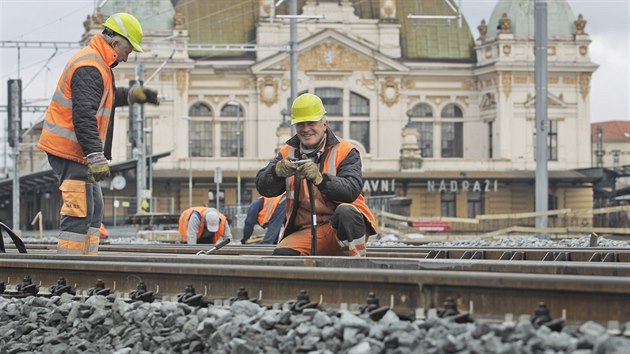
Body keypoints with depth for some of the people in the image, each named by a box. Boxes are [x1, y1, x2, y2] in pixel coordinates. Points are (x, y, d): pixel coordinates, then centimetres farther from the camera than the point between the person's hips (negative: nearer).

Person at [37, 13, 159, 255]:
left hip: (76, 151, 11)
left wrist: (131, 95, 28)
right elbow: (83, 116, -26)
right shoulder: (90, 68, -18)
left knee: (94, 207, 16)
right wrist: (96, 157, -30)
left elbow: (102, 97, 37)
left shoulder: (96, 62, 16)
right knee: (80, 210, -13)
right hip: (69, 150, -11)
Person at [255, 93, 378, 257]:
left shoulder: (344, 151, 0)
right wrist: (278, 171, -24)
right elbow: (263, 187, -1)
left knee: (345, 212, -36)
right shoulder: (288, 153, 12)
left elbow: (351, 190, -18)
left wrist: (319, 178, -35)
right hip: (305, 233, 2)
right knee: (282, 255, -29)